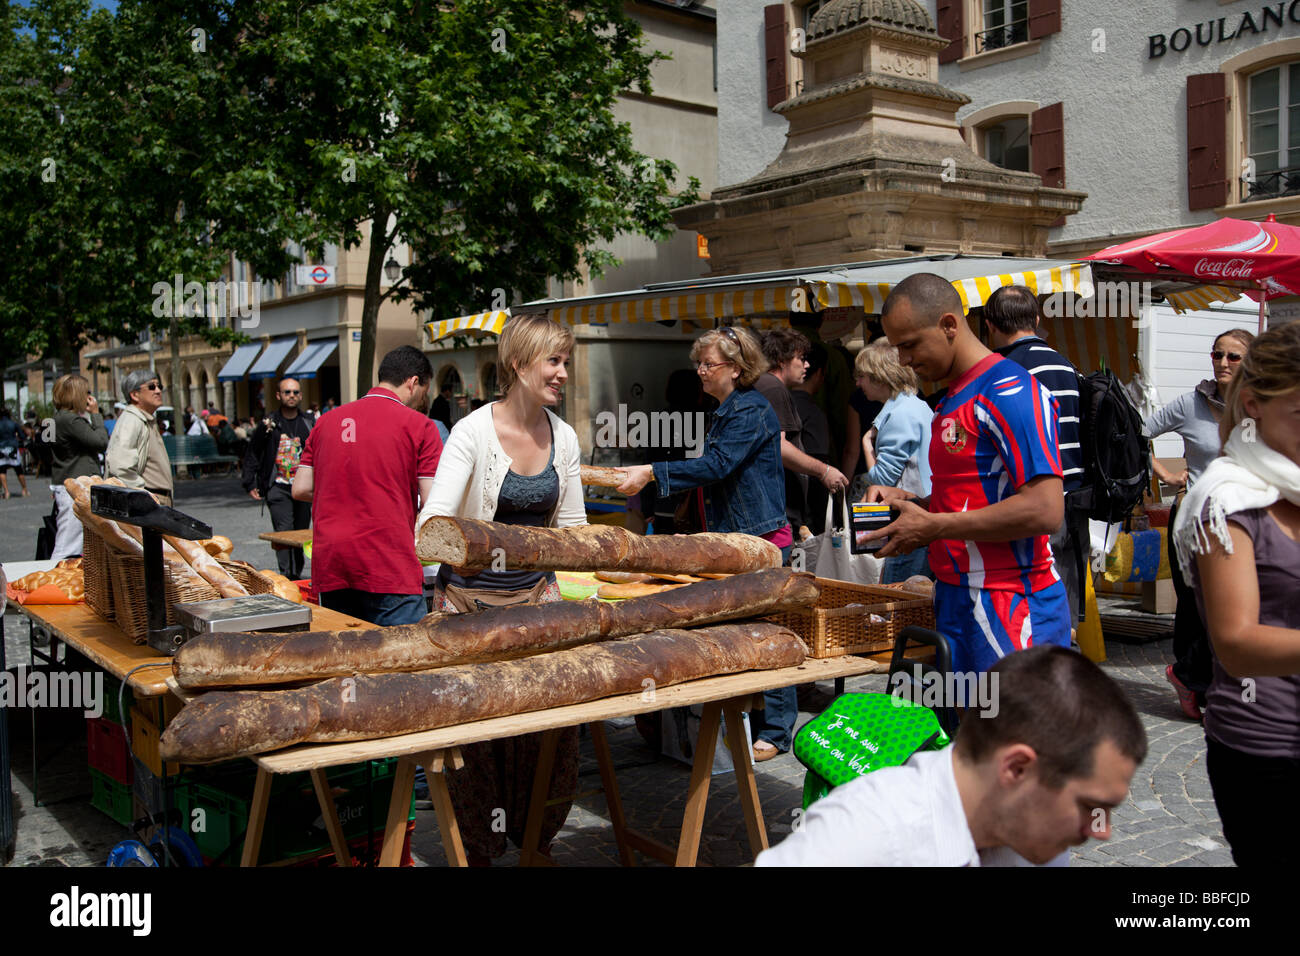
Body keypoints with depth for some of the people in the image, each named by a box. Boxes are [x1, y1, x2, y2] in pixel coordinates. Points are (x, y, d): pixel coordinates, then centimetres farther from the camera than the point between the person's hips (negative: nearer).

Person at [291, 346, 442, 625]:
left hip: (328, 569, 6)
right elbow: (433, 500, -6)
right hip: (389, 566, -5)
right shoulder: (417, 424, -1)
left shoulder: (326, 422, 14)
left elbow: (300, 489, 14)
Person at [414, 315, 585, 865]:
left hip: (536, 595, 5)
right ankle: (477, 848, 19)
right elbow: (434, 518, -19)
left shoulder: (563, 438, 5)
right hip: (473, 599, -4)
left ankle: (537, 838, 22)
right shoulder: (474, 432, -12)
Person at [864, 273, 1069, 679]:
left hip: (1008, 609, -9)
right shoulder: (951, 400, 17)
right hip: (957, 600, 9)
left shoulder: (1009, 391, -14)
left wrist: (932, 527, -17)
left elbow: (1044, 511, -22)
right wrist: (907, 501, 8)